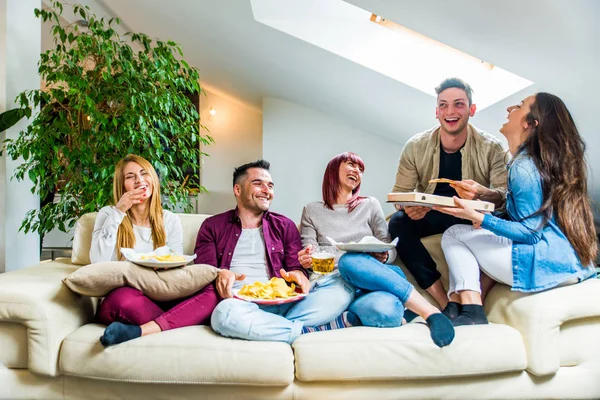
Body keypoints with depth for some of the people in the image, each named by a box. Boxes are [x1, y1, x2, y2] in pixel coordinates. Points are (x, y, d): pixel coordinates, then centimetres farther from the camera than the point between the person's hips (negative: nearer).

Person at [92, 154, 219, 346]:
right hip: (119, 303, -2)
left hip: (161, 299, 3)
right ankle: (182, 320, -20)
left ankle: (138, 331, -35)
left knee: (210, 293, -26)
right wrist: (118, 213, -11)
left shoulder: (170, 220, 10)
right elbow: (98, 262, -11)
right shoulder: (109, 214, 5)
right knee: (124, 297, -39)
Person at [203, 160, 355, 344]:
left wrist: (298, 274, -11)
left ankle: (266, 327, -27)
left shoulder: (285, 225, 21)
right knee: (225, 313, -40)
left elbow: (296, 266, 14)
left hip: (283, 302, 2)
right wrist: (220, 274, -17)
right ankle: (312, 330, -24)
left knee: (343, 285, -21)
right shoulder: (212, 227, 17)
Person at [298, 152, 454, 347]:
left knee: (350, 261, -38)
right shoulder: (312, 211, 15)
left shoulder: (370, 205, 16)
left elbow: (391, 251, 11)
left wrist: (383, 256, -13)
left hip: (374, 279, 2)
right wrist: (305, 260, -17)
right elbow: (307, 256, 7)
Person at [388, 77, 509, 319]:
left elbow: (506, 195, -17)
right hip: (428, 215, 1)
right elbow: (399, 192, -7)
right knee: (398, 223, -29)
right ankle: (447, 305, -26)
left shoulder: (491, 147, -11)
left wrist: (482, 193, -41)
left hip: (473, 218, -1)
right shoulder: (415, 146, -8)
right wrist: (407, 207, -33)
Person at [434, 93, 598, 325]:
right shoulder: (541, 160, 16)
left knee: (454, 235, -1)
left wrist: (477, 217, -23)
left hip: (550, 261, -10)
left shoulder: (523, 167, -13)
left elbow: (531, 232, -17)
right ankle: (465, 310, 3)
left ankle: (471, 311, -13)